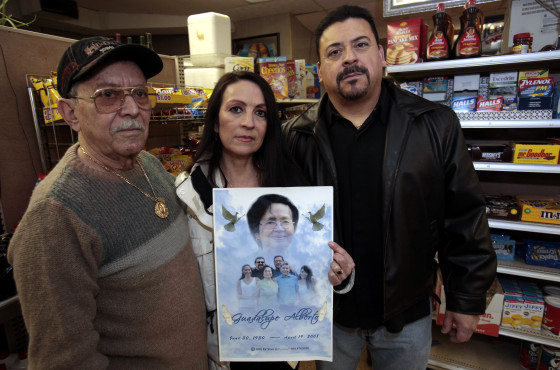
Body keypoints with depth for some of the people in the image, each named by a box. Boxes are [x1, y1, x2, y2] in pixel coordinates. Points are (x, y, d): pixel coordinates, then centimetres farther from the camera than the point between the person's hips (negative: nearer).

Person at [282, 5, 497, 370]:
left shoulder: (436, 125, -9)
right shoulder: (296, 137, -9)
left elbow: (465, 218, -5)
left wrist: (467, 300, -1)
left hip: (408, 313, 1)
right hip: (327, 312, 1)